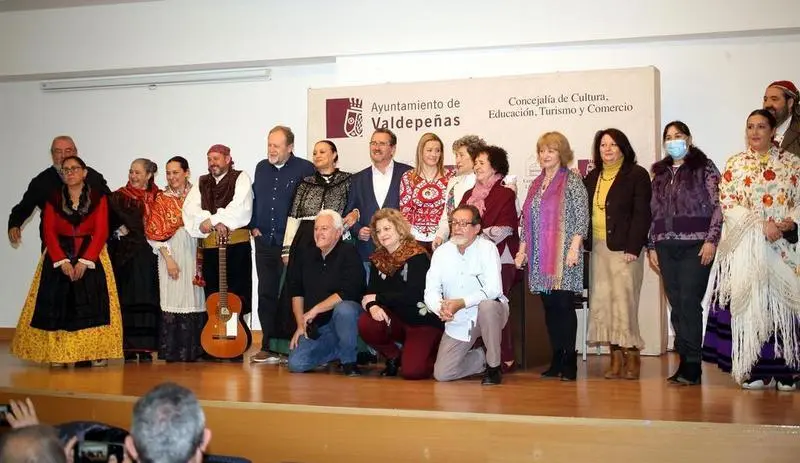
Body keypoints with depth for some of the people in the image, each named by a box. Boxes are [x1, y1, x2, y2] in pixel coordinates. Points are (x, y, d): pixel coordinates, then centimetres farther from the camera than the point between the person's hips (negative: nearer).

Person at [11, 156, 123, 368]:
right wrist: (62, 261, -15)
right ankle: (58, 354, -3)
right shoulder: (54, 198, 6)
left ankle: (95, 353, -7)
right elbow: (49, 232, -1)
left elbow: (101, 232, -6)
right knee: (58, 302, -6)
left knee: (91, 301, -10)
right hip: (59, 256, 2)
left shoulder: (98, 197, 1)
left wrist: (84, 261, -17)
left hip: (91, 256, -1)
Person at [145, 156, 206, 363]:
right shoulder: (161, 199, 3)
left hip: (194, 254, 2)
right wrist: (168, 258, -10)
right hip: (172, 253, -2)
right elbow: (156, 233, -2)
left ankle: (194, 348, 11)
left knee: (194, 298, 2)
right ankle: (173, 350, 5)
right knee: (174, 298, -2)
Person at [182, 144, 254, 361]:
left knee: (237, 298, -5)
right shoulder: (201, 183, 19)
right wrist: (216, 222, -10)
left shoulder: (240, 178, 6)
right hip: (209, 246, 4)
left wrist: (211, 220, -11)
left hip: (236, 244, -4)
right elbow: (190, 209, 5)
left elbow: (241, 208, -10)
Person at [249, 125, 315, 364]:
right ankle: (268, 346, 13)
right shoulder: (261, 167, 12)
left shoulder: (305, 169, -6)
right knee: (266, 294, 6)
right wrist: (254, 226, 10)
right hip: (264, 243, 5)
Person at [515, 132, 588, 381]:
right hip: (540, 257, 6)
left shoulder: (572, 180, -1)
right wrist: (523, 249, 15)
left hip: (563, 255, -6)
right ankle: (556, 361, 13)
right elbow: (527, 220, 20)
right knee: (549, 307, 7)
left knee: (564, 305, -6)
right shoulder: (536, 184, 18)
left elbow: (582, 216, -7)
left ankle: (569, 363, -1)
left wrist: (574, 247, -16)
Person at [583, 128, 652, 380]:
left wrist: (633, 248, -15)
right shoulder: (593, 177, 18)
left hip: (624, 248, -5)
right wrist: (585, 243, 5)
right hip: (598, 248, 6)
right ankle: (616, 357, 8)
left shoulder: (636, 175, 0)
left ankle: (632, 355, 0)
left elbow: (641, 214, -7)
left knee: (624, 301, -9)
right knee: (602, 302, 2)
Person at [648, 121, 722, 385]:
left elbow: (717, 206, -3)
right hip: (666, 247, 5)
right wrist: (651, 247, 12)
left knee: (689, 303, -10)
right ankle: (686, 362, 9)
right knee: (676, 305, 4)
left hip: (695, 245, -5)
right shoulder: (660, 174, 17)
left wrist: (711, 240, -12)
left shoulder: (704, 168, 3)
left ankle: (692, 366, -4)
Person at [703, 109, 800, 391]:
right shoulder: (735, 164, 8)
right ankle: (755, 370, 2)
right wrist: (761, 225, -13)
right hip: (745, 245, 0)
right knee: (748, 301, -4)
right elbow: (727, 204, -2)